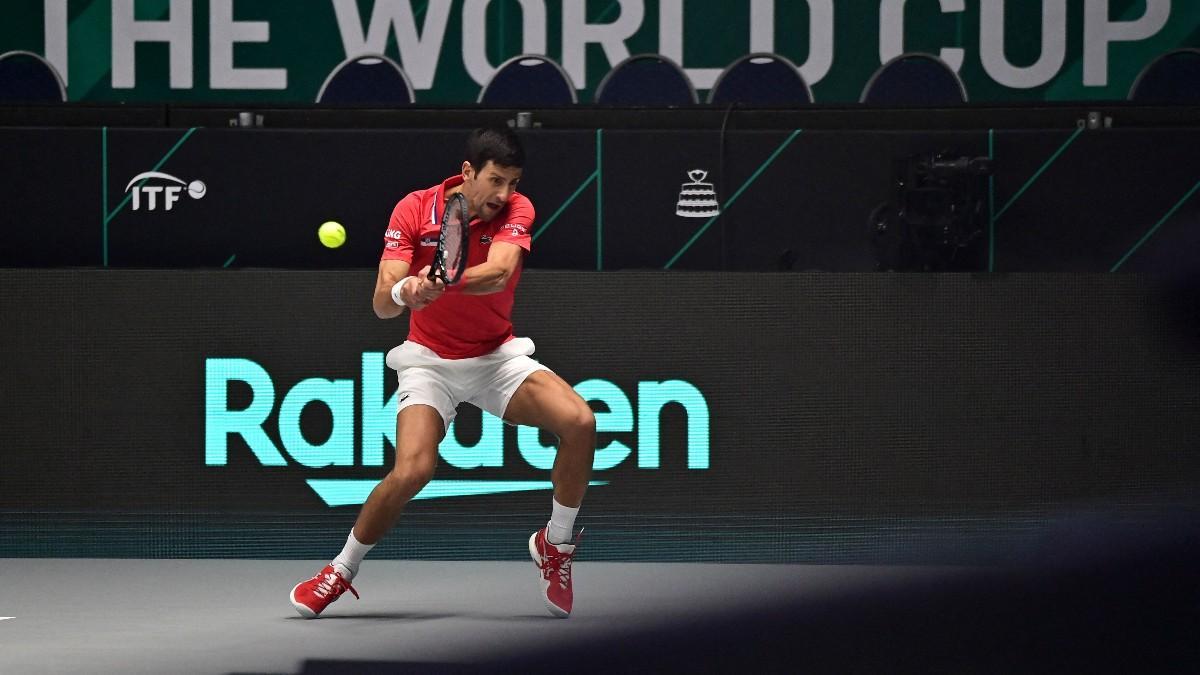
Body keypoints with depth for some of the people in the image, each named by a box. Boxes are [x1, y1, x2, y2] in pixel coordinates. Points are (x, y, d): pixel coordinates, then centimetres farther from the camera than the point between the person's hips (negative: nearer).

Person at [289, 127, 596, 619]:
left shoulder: (517, 210, -11)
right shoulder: (414, 210, -13)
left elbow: (499, 273, -31)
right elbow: (382, 303, -19)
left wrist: (445, 280, -50)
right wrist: (404, 291, -43)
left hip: (497, 355, 2)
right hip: (429, 359, -2)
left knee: (579, 422, -22)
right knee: (412, 470, -25)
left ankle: (555, 545, 1)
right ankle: (341, 570, 0)